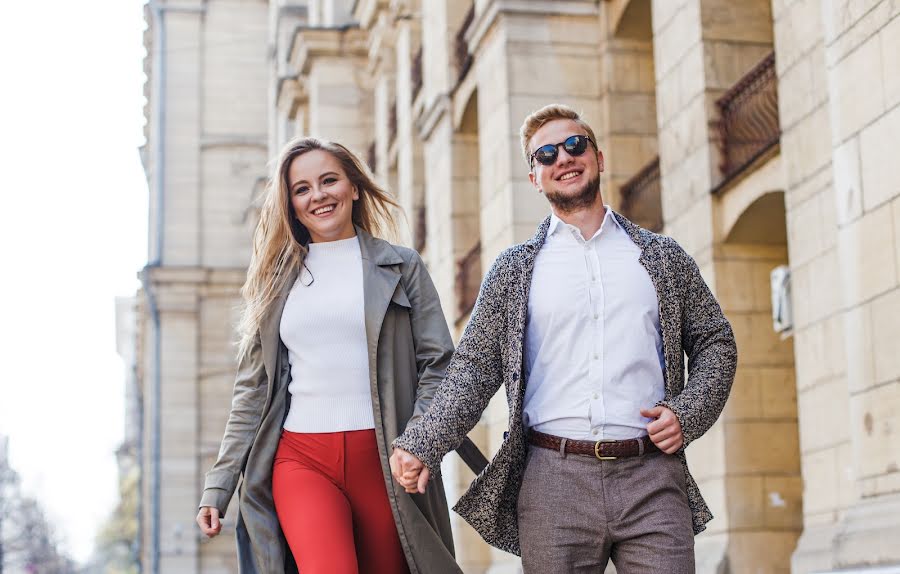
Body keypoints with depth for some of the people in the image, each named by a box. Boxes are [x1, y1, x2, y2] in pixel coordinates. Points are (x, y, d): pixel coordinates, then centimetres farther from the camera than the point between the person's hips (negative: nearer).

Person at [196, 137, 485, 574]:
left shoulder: (401, 266, 10)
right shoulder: (277, 279, 15)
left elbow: (438, 363, 4)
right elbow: (252, 391, 15)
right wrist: (217, 488, 9)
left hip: (383, 459, 0)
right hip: (301, 460, 0)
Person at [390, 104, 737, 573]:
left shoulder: (663, 257, 13)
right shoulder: (514, 269, 11)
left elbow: (716, 342, 18)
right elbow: (473, 370, 6)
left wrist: (687, 412, -1)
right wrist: (421, 445, -10)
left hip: (652, 480, 1)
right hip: (553, 481, 0)